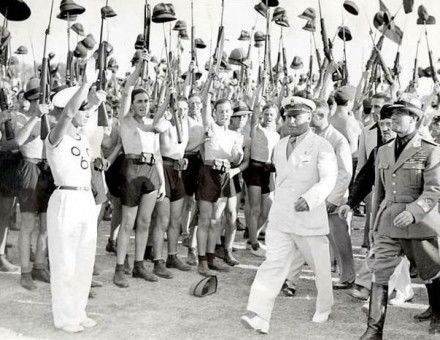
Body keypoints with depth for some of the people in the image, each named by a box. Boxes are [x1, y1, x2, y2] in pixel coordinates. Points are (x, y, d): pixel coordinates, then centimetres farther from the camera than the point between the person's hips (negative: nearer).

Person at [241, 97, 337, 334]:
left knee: (320, 268, 13)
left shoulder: (321, 147, -8)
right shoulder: (279, 146, 12)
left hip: (310, 219, -4)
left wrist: (309, 198, -37)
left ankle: (323, 309, 36)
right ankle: (259, 317, -13)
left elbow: (328, 179, -21)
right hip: (280, 219, 4)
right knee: (272, 265, -7)